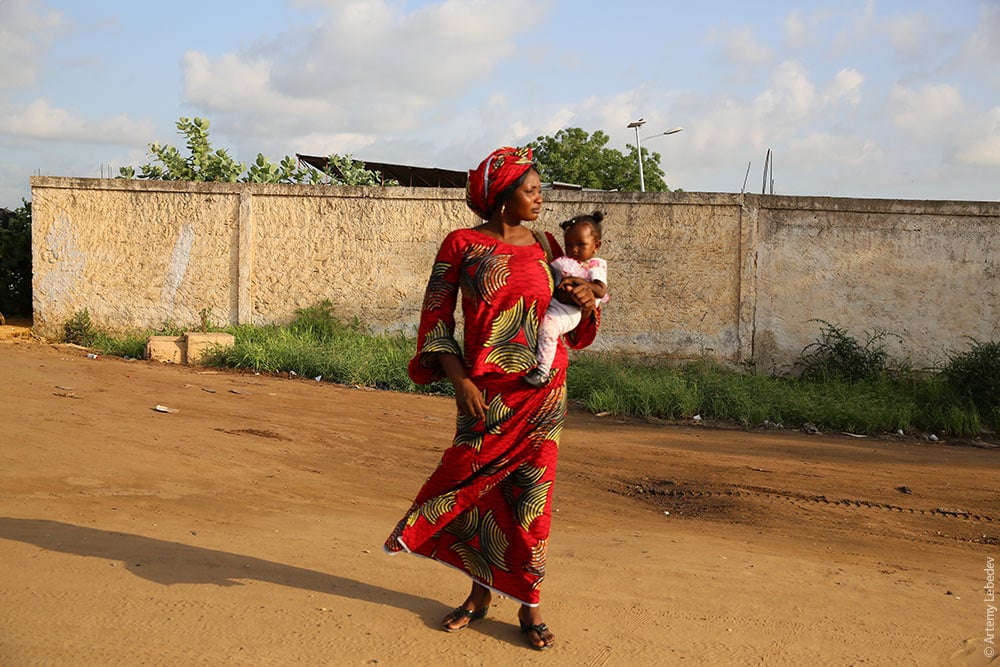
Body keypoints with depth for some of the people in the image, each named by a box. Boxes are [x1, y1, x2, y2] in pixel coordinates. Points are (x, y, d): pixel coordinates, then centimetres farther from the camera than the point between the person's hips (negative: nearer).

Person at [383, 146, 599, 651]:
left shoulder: (546, 246, 8)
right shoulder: (462, 244, -1)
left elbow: (575, 330, 15)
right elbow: (436, 317, -3)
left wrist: (586, 305, -8)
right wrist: (460, 380, -13)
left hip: (543, 390, 2)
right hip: (485, 391, -2)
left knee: (531, 494, 5)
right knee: (478, 488, 6)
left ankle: (528, 605, 17)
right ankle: (479, 592, 26)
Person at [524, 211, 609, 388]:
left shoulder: (596, 266, 6)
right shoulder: (563, 262, 26)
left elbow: (601, 291, -10)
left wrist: (576, 280, -16)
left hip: (568, 312, -9)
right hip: (550, 303, 9)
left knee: (548, 323, -34)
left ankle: (542, 371, -34)